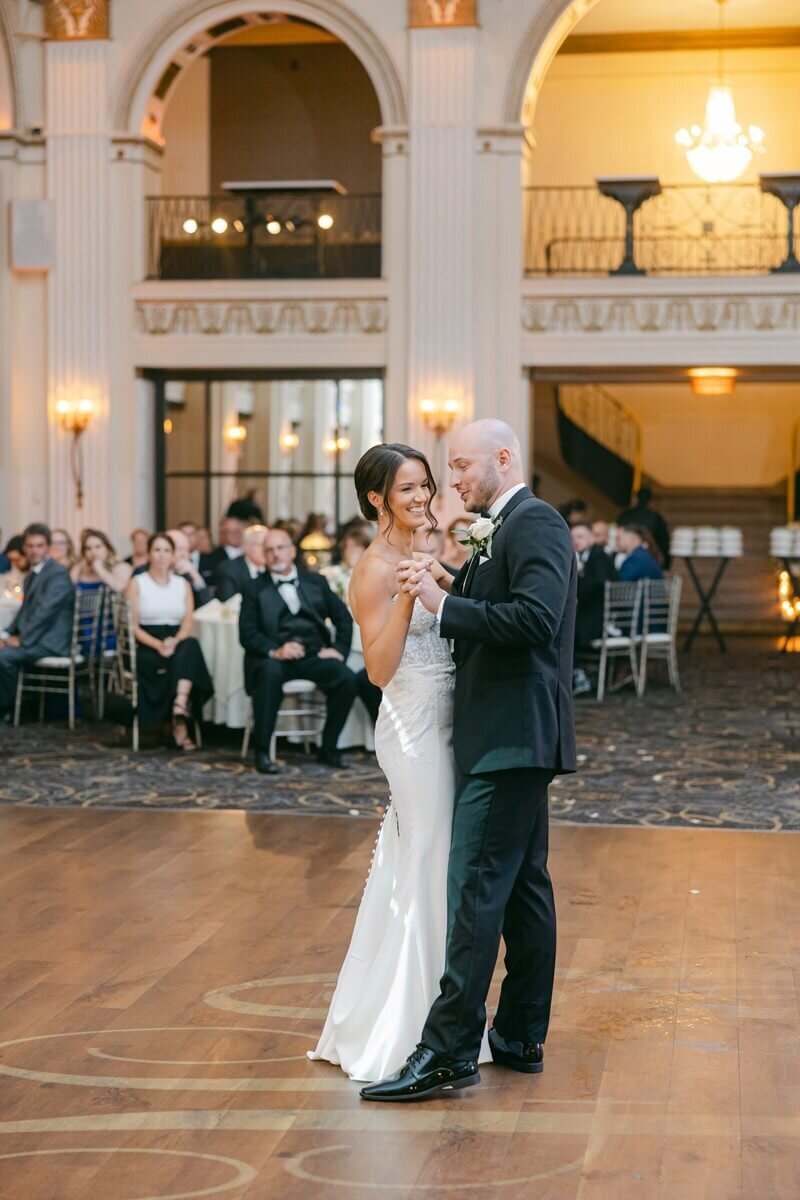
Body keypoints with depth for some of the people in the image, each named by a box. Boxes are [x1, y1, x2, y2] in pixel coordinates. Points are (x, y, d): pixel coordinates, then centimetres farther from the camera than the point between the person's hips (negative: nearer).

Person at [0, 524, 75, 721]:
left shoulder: (58, 574, -12)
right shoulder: (31, 576, 19)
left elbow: (45, 612, -19)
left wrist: (22, 640, -17)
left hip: (50, 641, -9)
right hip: (33, 636, 9)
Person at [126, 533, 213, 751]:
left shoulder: (183, 584, 15)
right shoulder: (137, 583, 6)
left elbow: (188, 624, 5)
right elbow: (133, 626, -2)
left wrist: (175, 641, -18)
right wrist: (159, 645, -19)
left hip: (177, 644, 2)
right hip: (146, 648, -2)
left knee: (191, 645, -35)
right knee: (176, 662, -34)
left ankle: (180, 707, -48)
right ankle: (181, 724, -30)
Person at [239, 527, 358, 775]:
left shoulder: (315, 582, 18)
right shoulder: (254, 589, 10)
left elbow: (343, 617, 16)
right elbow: (247, 633, -1)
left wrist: (339, 649, 0)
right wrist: (275, 651, -19)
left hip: (314, 654, 3)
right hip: (274, 657, -3)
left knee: (347, 679, -25)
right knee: (270, 673, -38)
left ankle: (328, 748, -7)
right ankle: (262, 753, -29)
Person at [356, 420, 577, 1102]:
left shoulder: (534, 523, -12)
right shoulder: (504, 530, 19)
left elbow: (534, 617, -25)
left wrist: (443, 604, -21)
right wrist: (444, 592, 4)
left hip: (513, 738, -11)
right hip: (510, 738, 11)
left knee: (476, 887, -11)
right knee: (523, 885, 13)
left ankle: (449, 1051, -10)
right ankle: (522, 1037, 21)